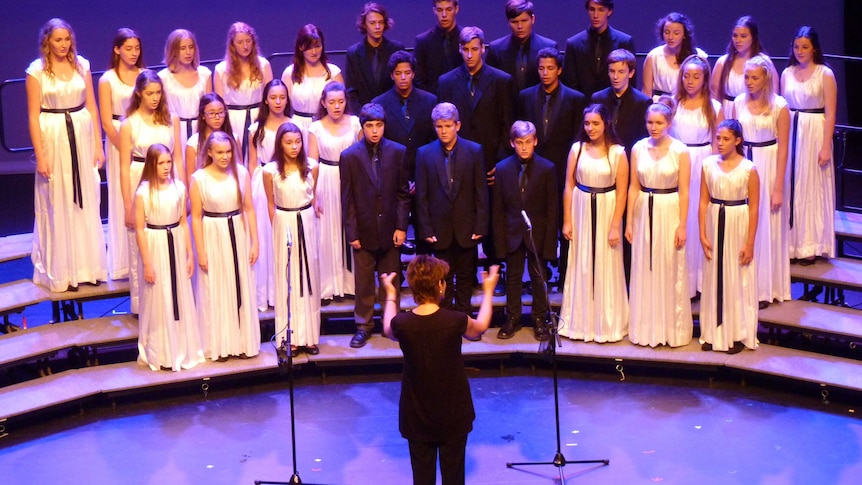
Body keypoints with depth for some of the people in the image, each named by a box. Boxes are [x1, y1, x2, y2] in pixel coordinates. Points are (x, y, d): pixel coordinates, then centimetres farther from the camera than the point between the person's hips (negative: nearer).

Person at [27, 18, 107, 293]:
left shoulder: (81, 65, 4)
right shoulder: (37, 71, -6)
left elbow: (91, 107, 7)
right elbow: (33, 116, -7)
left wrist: (98, 145, 4)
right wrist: (40, 155, -11)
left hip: (82, 137, 4)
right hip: (53, 139, -3)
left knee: (86, 203, 10)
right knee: (58, 205, 4)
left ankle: (88, 265, 22)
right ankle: (61, 270, 13)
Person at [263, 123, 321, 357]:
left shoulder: (311, 166, -5)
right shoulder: (270, 170, -10)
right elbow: (270, 203, 1)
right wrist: (277, 229, 6)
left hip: (308, 223, 2)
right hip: (284, 225, -2)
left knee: (309, 275, 8)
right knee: (286, 279, 4)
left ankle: (310, 336, 17)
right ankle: (291, 338, 10)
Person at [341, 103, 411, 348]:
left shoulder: (397, 152, -1)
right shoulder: (349, 156, -5)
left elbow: (403, 193, 2)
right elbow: (347, 199, -3)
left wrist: (401, 226, -3)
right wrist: (352, 233, -6)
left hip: (390, 229, 1)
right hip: (364, 229, -1)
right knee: (363, 282, 8)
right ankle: (363, 326, 21)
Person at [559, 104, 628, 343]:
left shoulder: (618, 153, -7)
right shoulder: (577, 149, 0)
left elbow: (622, 191, -7)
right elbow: (569, 185, 2)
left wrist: (615, 226, -11)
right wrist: (567, 221, -1)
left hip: (606, 211, -2)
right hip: (581, 210, 2)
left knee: (606, 267, 5)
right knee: (580, 267, 9)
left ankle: (607, 323, 18)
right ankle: (580, 321, 20)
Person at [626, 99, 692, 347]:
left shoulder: (680, 151, -7)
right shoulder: (638, 148, 2)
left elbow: (684, 192, -7)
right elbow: (633, 187, 5)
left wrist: (682, 225, -10)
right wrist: (629, 221, 3)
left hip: (670, 213, -3)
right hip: (644, 212, 3)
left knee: (671, 270, 3)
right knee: (644, 270, 8)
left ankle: (672, 329, 15)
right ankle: (645, 328, 19)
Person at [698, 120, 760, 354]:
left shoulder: (748, 169, -9)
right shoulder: (709, 164, 0)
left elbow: (753, 208, -8)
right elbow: (703, 201, 2)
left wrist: (750, 243, -9)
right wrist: (702, 235, -3)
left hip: (739, 225, -3)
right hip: (714, 222, 3)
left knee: (738, 280, 5)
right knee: (714, 278, 9)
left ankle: (739, 334, 17)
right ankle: (713, 333, 20)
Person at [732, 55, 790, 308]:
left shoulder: (779, 106, -9)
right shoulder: (739, 103, 2)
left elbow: (783, 148, -8)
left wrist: (778, 187, -10)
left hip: (769, 166, -3)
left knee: (766, 227, 4)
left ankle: (765, 289, 15)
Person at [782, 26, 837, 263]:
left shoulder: (825, 74, -5)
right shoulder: (787, 73, 7)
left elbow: (830, 114, -7)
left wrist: (826, 146, -12)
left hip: (815, 133, -4)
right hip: (790, 132, 4)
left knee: (812, 187, 3)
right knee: (790, 187, 6)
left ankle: (809, 246, 12)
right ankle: (790, 242, 17)